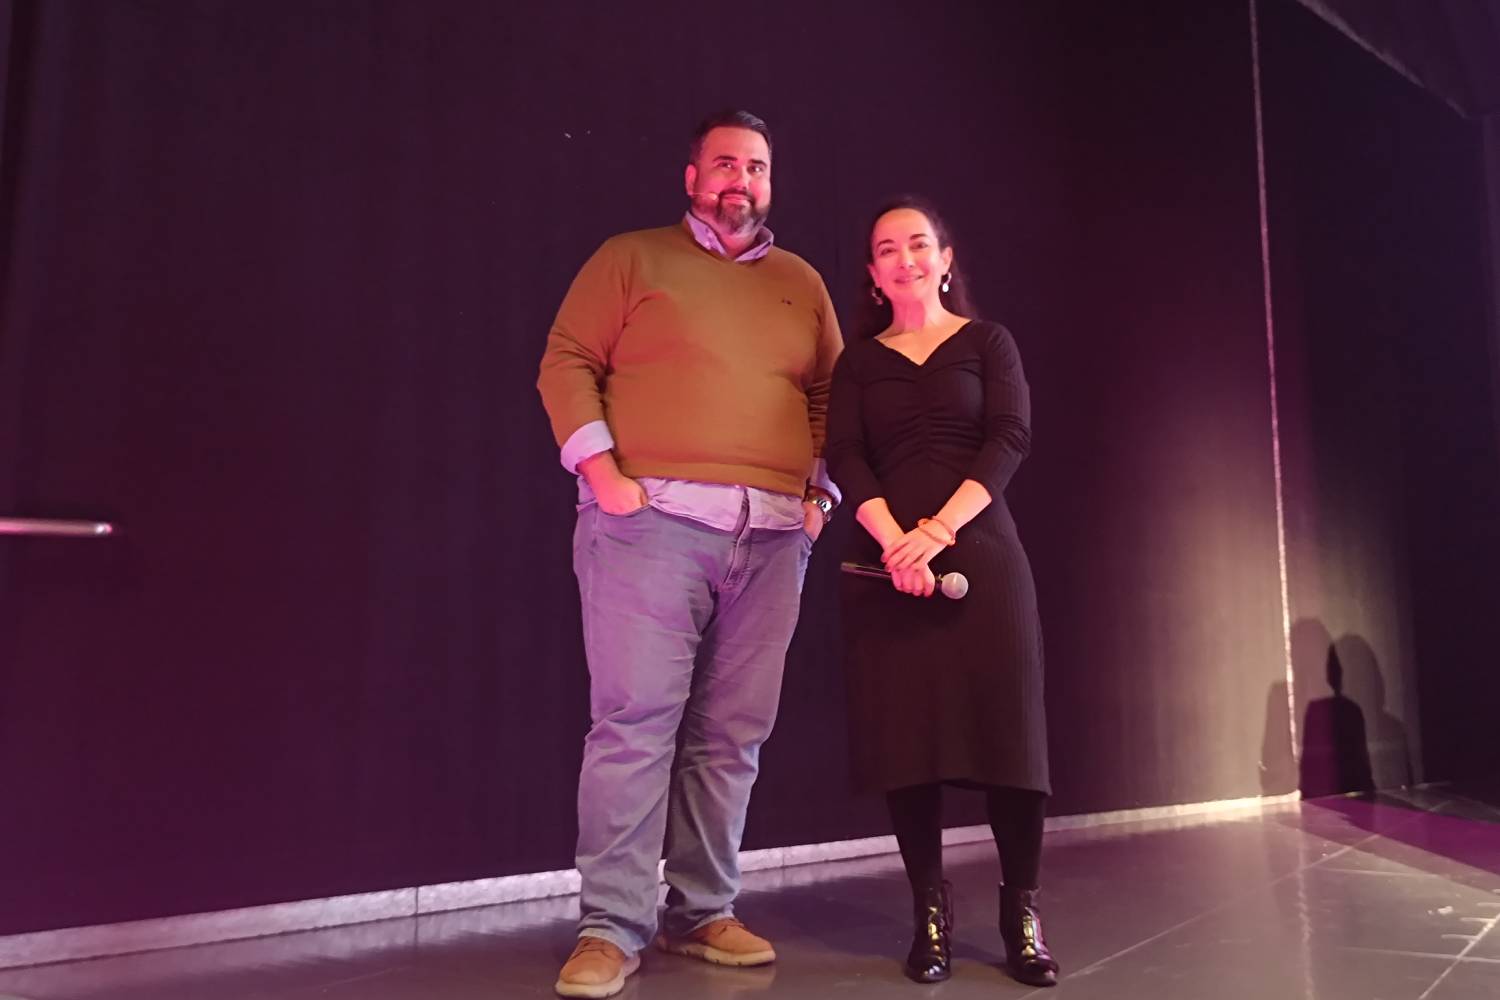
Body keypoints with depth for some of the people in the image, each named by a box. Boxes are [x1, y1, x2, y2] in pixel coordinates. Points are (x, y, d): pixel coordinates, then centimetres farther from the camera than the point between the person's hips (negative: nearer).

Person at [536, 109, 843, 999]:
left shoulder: (802, 283, 20)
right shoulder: (634, 258, 10)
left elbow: (830, 395, 21)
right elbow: (568, 363, 3)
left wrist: (820, 491, 7)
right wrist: (603, 474, -9)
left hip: (773, 535, 4)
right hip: (654, 521, -3)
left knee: (732, 734, 4)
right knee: (635, 720, -9)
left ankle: (703, 914, 15)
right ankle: (612, 928, -1)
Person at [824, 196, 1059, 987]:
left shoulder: (987, 343, 10)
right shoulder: (859, 361, 12)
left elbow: (1010, 439, -4)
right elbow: (844, 457, 0)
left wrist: (940, 529, -17)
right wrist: (894, 541, -18)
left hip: (980, 553, -1)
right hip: (885, 561, 1)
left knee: (1004, 728, -5)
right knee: (906, 733, -1)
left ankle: (1022, 913, 7)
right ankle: (930, 913, 9)